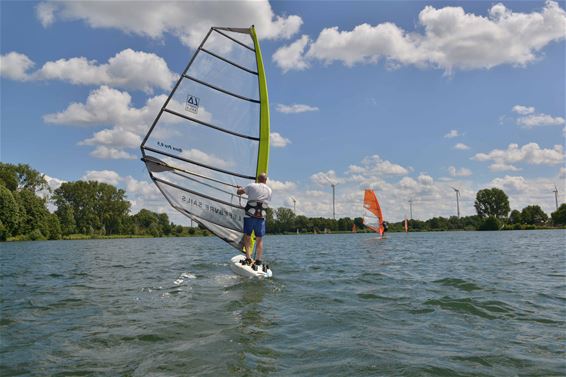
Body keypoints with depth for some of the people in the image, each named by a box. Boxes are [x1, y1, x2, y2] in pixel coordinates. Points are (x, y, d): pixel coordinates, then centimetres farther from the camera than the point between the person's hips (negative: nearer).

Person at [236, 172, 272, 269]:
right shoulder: (269, 190, 10)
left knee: (247, 237, 7)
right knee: (260, 239, 10)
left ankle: (248, 259, -3)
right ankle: (258, 261, 4)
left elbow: (239, 192, 9)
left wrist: (240, 188, 32)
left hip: (250, 215, -2)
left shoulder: (252, 186, 1)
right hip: (261, 217, 2)